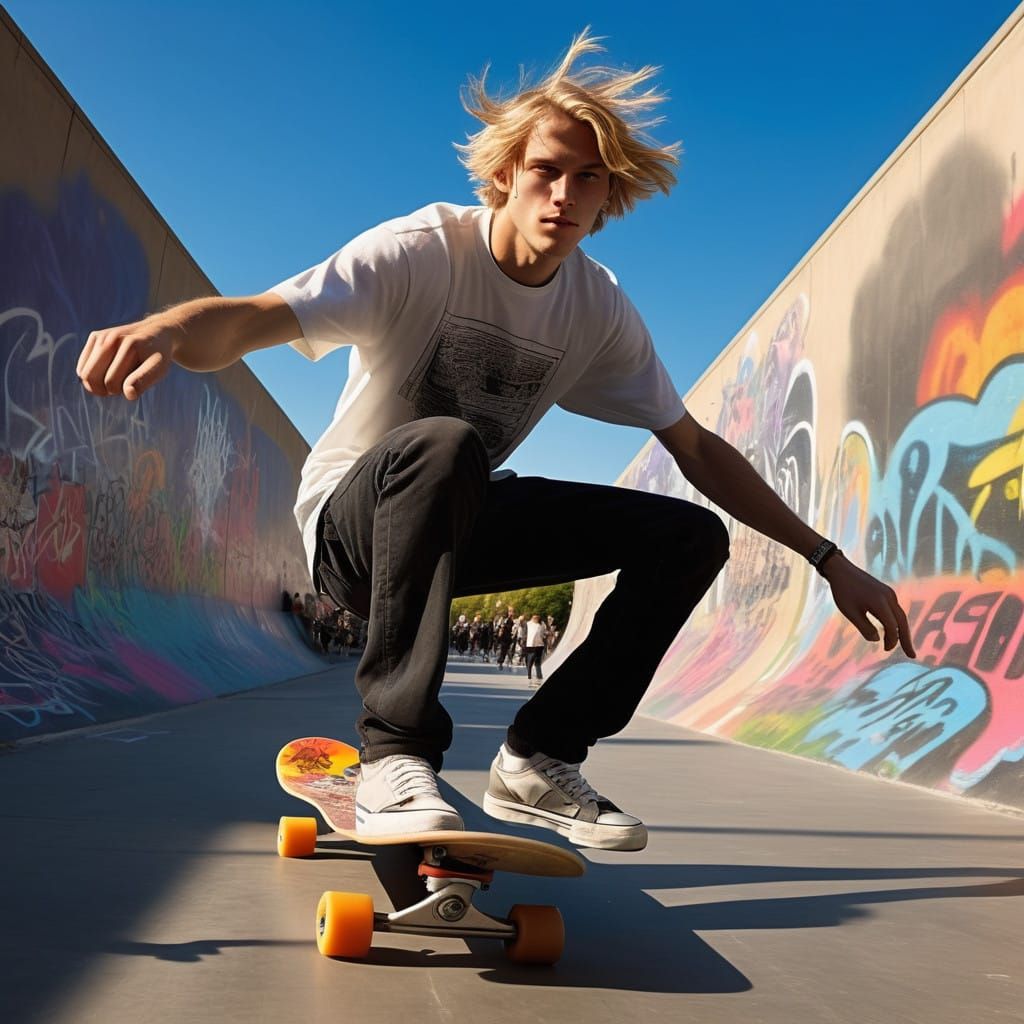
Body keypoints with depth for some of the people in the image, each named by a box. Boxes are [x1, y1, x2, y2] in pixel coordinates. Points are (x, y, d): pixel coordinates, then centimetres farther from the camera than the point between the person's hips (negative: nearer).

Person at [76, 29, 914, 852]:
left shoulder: (601, 310, -4)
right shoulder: (421, 251, -19)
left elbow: (697, 450, 1)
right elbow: (249, 320, -34)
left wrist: (831, 561, -2)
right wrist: (165, 328, -58)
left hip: (460, 520, 5)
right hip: (351, 523, -5)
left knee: (693, 536, -8)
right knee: (446, 444, -39)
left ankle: (539, 759, -4)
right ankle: (395, 757, -29)